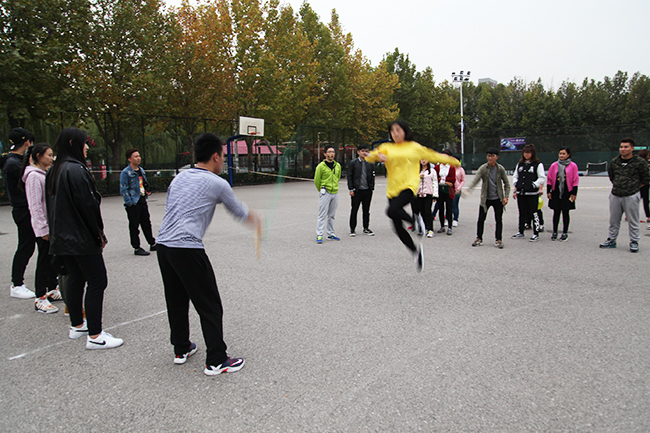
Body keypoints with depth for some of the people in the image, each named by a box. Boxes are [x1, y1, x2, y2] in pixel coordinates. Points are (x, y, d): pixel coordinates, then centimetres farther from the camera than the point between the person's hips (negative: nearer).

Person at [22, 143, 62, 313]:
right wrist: (44, 229, -20)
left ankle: (52, 290, 27)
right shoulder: (33, 176, -14)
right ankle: (40, 299, 6)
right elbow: (35, 205, -18)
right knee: (44, 261, -3)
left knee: (54, 259, 15)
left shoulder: (46, 174, 13)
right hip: (43, 227, -9)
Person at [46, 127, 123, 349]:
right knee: (97, 281, -6)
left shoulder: (55, 171, 12)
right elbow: (88, 204, -19)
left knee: (75, 279, 18)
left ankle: (77, 325, 30)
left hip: (63, 237, 10)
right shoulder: (76, 170, -18)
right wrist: (99, 232, -9)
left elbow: (54, 204, 17)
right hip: (82, 238, -10)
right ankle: (94, 336, -4)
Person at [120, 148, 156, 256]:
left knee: (147, 223, 15)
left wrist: (147, 191, 8)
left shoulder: (141, 170, 13)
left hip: (142, 201, 7)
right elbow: (123, 190, -13)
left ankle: (152, 244, 25)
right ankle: (136, 248, 9)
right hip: (133, 204, -7)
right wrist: (130, 203, -17)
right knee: (134, 226, 1)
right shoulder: (125, 173, -11)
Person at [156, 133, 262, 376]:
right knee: (210, 307, 1)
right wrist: (255, 220, 32)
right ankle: (216, 362, 6)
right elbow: (238, 212, 11)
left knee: (176, 302, 20)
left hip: (163, 245, 8)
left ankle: (181, 349, 33)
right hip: (187, 249, -8)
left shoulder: (179, 178, 16)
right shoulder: (217, 184, -3)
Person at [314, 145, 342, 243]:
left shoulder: (338, 166, 8)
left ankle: (331, 234, 20)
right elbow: (316, 181, -1)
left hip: (335, 193, 5)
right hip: (325, 193, -5)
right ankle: (319, 235, -2)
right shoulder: (321, 166, -8)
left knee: (332, 215, 12)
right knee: (322, 215, -5)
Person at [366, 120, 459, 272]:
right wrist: (377, 156, -16)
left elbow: (434, 156, 20)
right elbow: (369, 157, 5)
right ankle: (416, 251, 23)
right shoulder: (387, 148, 13)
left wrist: (453, 161, 27)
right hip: (393, 190, 4)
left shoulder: (415, 147, 9)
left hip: (409, 186, -4)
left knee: (392, 211, -32)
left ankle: (415, 221, -5)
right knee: (398, 228, 3)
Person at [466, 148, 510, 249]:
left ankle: (498, 240, 16)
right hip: (485, 199, 0)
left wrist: (506, 197, -5)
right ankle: (479, 239, 18)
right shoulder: (483, 168, -8)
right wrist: (469, 188, -42)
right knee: (481, 219, 3)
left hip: (498, 198, 0)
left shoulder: (500, 169, -4)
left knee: (499, 220, 3)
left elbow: (506, 183, 4)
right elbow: (476, 179, -23)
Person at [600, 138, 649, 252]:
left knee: (633, 221, 3)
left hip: (631, 196, -4)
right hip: (615, 195, 4)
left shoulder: (640, 162, -6)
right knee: (613, 220, 12)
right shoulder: (614, 161, 5)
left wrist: (633, 187, 5)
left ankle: (634, 242, 15)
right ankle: (611, 240, 23)